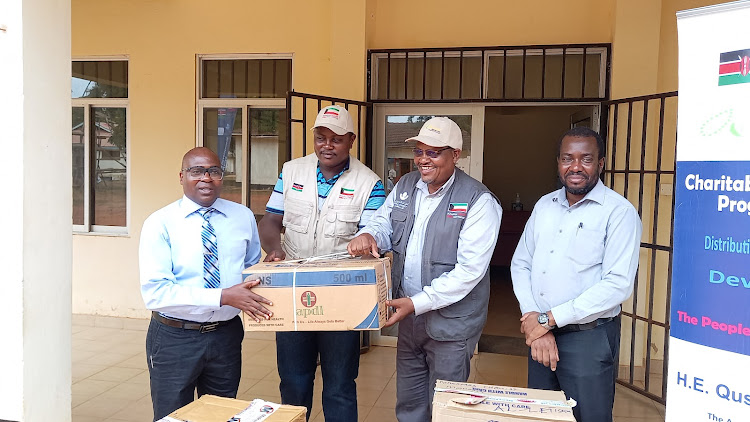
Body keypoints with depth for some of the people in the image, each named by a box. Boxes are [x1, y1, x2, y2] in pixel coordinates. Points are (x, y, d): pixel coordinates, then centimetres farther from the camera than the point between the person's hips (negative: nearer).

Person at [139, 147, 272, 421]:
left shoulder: (243, 217, 1)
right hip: (175, 337, -3)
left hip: (226, 334, 3)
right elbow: (155, 292, -19)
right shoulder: (160, 224, -11)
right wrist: (223, 296, -27)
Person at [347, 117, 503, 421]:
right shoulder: (406, 186, 4)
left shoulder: (478, 201, -17)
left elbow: (469, 270, -22)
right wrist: (369, 235, -17)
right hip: (408, 317, 6)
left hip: (450, 324, -6)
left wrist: (417, 303, -25)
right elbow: (384, 223, 9)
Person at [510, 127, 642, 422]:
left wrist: (549, 319, -17)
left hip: (588, 336, -5)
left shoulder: (619, 212, -10)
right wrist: (534, 323, -8)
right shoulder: (544, 206, 8)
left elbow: (618, 284, -19)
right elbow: (520, 264, 7)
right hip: (540, 332, 6)